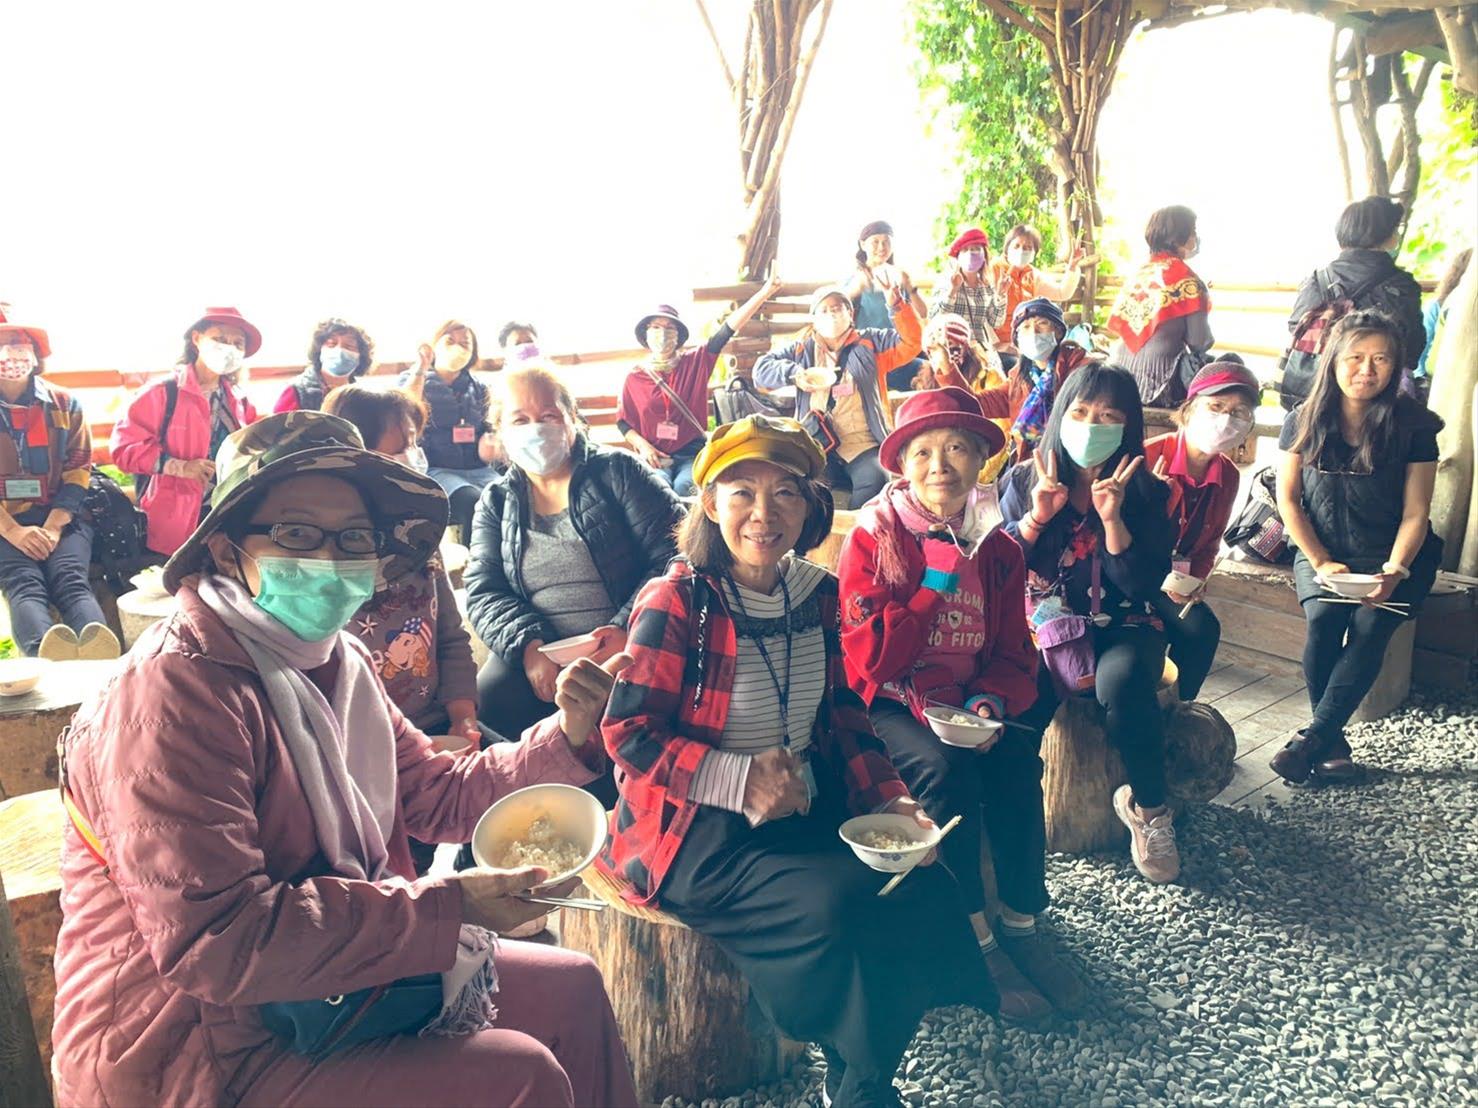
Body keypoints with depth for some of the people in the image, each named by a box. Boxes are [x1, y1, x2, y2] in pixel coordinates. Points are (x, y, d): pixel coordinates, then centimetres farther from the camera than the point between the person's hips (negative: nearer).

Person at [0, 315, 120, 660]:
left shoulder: (66, 405, 13)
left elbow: (78, 471, 6)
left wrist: (53, 527, -10)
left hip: (61, 519, 1)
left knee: (72, 580, -29)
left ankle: (99, 647, -60)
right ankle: (46, 652, -63)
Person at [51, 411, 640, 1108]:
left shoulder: (336, 661, 6)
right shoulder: (177, 688, -24)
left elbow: (436, 794, 10)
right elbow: (213, 943, -31)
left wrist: (566, 738, -6)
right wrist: (449, 905, -29)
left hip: (320, 983, 9)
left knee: (571, 988, 13)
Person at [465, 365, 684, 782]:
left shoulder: (616, 471, 7)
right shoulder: (496, 503, 18)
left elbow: (674, 551, -3)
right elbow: (483, 591, 8)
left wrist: (628, 628, -17)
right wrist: (528, 645, -12)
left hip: (624, 650, -3)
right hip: (537, 658, 3)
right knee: (489, 696, -28)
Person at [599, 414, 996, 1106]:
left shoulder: (817, 594, 5)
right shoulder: (677, 602, -15)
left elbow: (841, 713, 12)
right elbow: (627, 734, -16)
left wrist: (886, 798, -2)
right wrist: (741, 778, -25)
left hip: (807, 811, 7)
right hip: (694, 833, -6)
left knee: (924, 888, -11)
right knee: (834, 907, -26)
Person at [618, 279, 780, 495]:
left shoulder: (695, 362, 5)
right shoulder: (634, 378, 7)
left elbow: (727, 330, -5)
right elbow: (623, 423, 12)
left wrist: (764, 293, -13)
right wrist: (642, 445, -8)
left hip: (692, 454, 0)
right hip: (654, 457, 0)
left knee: (683, 486, -31)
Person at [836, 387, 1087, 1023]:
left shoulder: (997, 550, 7)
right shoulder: (873, 538, -7)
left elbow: (1013, 654, 8)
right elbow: (869, 659, -14)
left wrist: (991, 701, -14)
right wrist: (935, 588, -19)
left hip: (968, 702, 4)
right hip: (893, 704, -4)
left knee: (1015, 761, -25)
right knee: (944, 769, -31)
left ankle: (1020, 925, -9)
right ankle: (975, 937, -16)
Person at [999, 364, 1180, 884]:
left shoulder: (1146, 495, 2)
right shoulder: (1023, 481, 3)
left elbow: (1145, 588, -8)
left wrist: (1112, 519, -18)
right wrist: (1036, 518, -15)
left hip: (1120, 628, 0)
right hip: (1040, 627, 0)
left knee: (1122, 681, -35)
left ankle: (1148, 806, -11)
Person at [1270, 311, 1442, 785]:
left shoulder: (1412, 426, -6)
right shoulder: (1304, 422, -2)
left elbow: (1415, 513, -6)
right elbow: (1288, 500, -1)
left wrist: (1394, 572, -21)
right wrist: (1321, 563, -12)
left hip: (1393, 557, -1)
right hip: (1323, 553, 1)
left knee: (1369, 626, -27)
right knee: (1323, 620, -27)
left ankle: (1312, 738, -21)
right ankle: (1333, 743, -16)